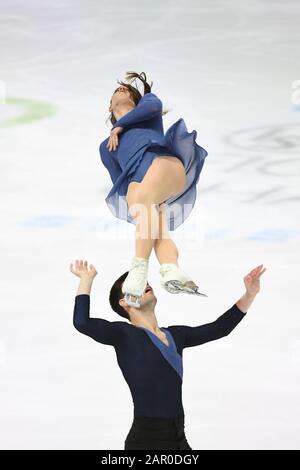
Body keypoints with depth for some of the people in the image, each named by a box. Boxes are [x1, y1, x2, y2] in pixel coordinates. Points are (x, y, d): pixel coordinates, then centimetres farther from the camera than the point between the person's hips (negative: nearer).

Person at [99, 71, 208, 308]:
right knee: (156, 230, -29)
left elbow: (155, 105, 9)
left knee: (144, 197, -37)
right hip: (136, 180, 3)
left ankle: (139, 270, -51)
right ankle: (173, 271, -57)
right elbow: (118, 182, 32)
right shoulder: (106, 146, 40)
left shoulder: (146, 101, 34)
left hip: (163, 159, -3)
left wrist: (120, 126, 16)